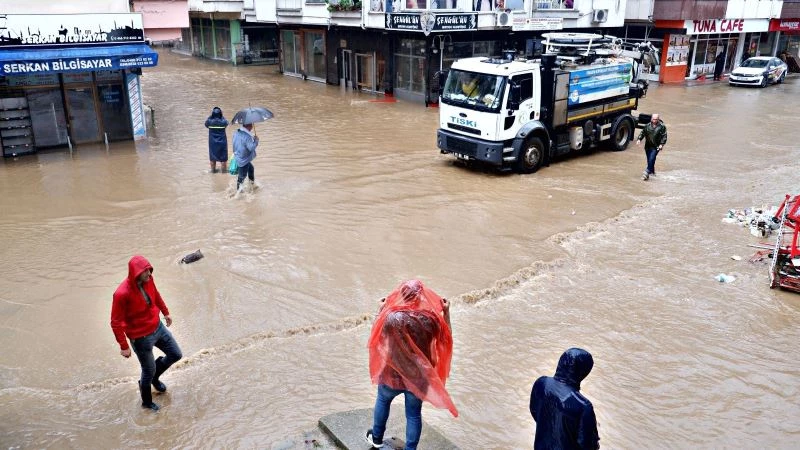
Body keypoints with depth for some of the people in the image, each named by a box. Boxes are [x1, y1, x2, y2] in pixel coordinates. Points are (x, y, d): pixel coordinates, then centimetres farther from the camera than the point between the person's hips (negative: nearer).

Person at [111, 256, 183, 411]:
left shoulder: (148, 280, -12)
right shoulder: (122, 294, -32)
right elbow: (116, 323, -22)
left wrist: (166, 312, 22)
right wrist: (124, 346, -16)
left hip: (158, 327, 7)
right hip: (141, 338, -6)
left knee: (176, 355, 17)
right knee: (149, 371, 12)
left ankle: (154, 377, 45)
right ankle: (147, 402, 40)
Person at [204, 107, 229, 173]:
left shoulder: (209, 121, -18)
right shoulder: (223, 121, -19)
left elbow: (206, 124, 4)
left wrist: (211, 116, 2)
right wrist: (221, 116, 2)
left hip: (212, 142, 1)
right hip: (222, 142, -1)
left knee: (212, 156, 18)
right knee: (223, 156, 15)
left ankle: (213, 169, 29)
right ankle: (223, 169, 25)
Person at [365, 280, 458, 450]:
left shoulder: (392, 317, -23)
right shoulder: (431, 318, -16)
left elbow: (377, 333, -3)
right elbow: (446, 337, 3)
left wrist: (381, 310, 7)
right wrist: (446, 312, 6)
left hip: (393, 373, 0)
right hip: (419, 376, 1)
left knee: (383, 400, 29)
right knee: (414, 414, 18)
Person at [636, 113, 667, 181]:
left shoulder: (662, 126, -2)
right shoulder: (647, 126, 7)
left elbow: (664, 136, -4)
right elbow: (642, 133, 11)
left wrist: (662, 144, -16)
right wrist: (639, 139, -5)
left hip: (656, 147, -4)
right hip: (648, 146, 5)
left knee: (651, 159, -17)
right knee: (649, 159, 11)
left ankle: (647, 172, -19)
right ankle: (652, 171, 30)